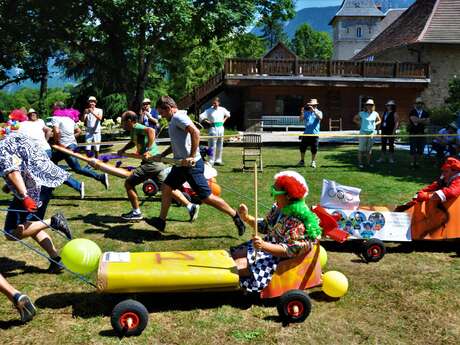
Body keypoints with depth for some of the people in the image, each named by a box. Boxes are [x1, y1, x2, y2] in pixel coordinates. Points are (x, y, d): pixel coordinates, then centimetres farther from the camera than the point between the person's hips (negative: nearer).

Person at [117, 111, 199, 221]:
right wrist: (123, 149, 23)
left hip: (150, 162, -10)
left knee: (128, 183, -1)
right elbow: (133, 142, 40)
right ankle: (190, 206, 8)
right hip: (157, 163, 10)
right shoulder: (134, 130, 18)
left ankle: (136, 213, 7)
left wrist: (148, 150, -31)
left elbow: (151, 131, -32)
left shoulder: (137, 128, -11)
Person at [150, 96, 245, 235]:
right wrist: (161, 155, 27)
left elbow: (195, 132, -30)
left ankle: (236, 216, 3)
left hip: (191, 165, -11)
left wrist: (192, 156, -30)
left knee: (207, 197, -7)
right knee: (166, 187, 16)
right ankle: (161, 221, 27)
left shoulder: (178, 117, -14)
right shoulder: (175, 119, 18)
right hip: (181, 164, 11)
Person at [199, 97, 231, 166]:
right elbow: (201, 117, -10)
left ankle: (218, 160, 20)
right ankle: (211, 161, -2)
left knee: (220, 146, 10)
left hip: (221, 128, 5)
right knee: (212, 146, -6)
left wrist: (224, 120, 12)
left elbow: (228, 115, 25)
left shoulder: (222, 109, 6)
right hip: (213, 129, -5)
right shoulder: (209, 110, -6)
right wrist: (207, 122, -11)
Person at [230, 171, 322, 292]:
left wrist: (264, 246, -42)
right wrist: (246, 217, -5)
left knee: (238, 266, -18)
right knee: (234, 255, 6)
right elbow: (264, 227, 11)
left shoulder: (296, 220, -26)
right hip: (268, 245, 10)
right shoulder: (278, 208, 0)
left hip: (279, 257, -10)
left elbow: (289, 250, -29)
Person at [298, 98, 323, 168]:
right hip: (306, 133, 2)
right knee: (302, 147, 3)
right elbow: (301, 119, -1)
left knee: (314, 149, 1)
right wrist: (302, 113, -18)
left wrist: (314, 110, -23)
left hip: (315, 133, -2)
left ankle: (313, 162, 15)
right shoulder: (306, 112, 9)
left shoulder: (318, 112, 4)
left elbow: (320, 118, -17)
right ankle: (302, 161, 16)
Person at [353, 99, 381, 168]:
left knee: (369, 149, 9)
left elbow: (379, 120, 18)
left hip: (372, 132, 3)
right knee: (362, 148, -2)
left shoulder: (375, 114, 2)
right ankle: (360, 162, 4)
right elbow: (355, 119, 6)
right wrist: (360, 124, -4)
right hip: (363, 132, -3)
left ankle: (368, 162, 17)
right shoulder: (362, 113, -5)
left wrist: (375, 124, 1)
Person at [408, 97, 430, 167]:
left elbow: (428, 122, -1)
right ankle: (413, 162, 5)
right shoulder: (412, 112, 0)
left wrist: (418, 121, -11)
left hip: (421, 133, 4)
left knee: (420, 149, 3)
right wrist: (423, 120, -6)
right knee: (413, 149, -3)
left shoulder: (425, 113, 12)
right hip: (413, 133, -4)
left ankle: (417, 161, 12)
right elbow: (414, 120, -16)